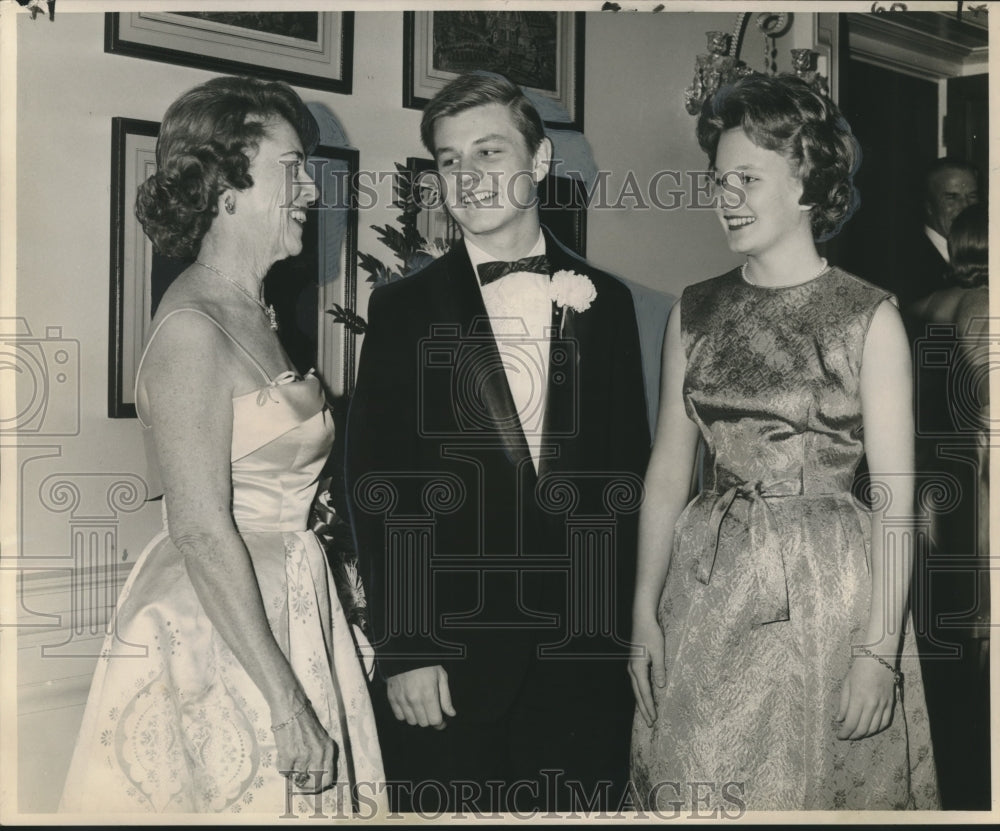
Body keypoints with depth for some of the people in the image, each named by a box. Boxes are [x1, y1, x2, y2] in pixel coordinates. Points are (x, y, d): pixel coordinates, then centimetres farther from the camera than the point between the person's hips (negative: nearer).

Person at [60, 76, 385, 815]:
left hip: (285, 609, 9)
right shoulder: (192, 329, -17)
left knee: (298, 797, 16)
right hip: (217, 636, -9)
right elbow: (201, 531, -21)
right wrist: (285, 700, -21)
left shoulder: (255, 312, 10)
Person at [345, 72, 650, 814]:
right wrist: (402, 648, -8)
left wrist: (629, 627, 5)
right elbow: (376, 485, -3)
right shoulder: (404, 309, 0)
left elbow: (629, 470, 8)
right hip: (448, 651, -2)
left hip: (583, 655, 2)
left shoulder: (605, 301, 6)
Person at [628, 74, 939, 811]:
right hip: (706, 589, 3)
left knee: (812, 790, 8)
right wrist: (645, 609, 2)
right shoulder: (696, 312, 5)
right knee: (696, 793, 9)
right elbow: (668, 468, 6)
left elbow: (895, 500, -7)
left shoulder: (869, 319, -6)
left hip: (825, 592, -3)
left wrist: (879, 652, -12)